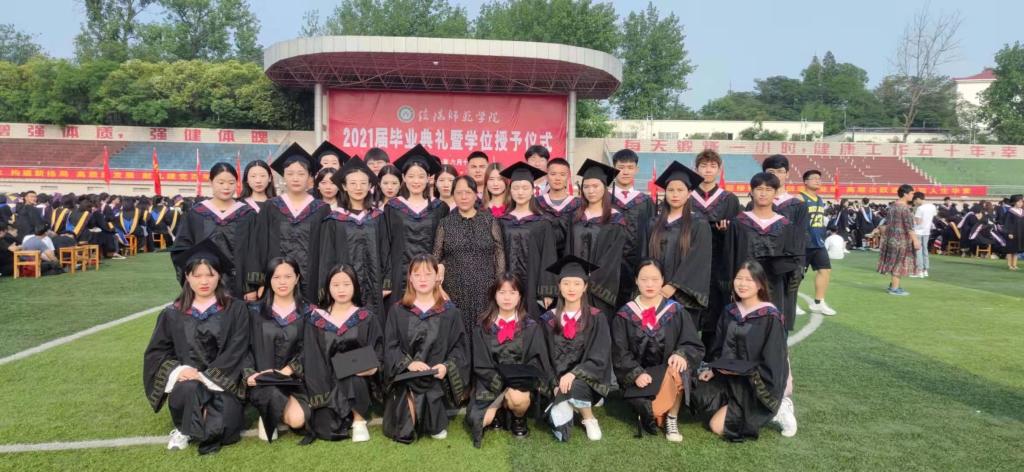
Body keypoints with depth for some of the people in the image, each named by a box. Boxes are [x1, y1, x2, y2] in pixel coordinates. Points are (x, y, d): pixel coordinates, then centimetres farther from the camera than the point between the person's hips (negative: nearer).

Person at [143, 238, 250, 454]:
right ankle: (184, 428, -3)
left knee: (224, 427, -25)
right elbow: (155, 352, 6)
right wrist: (178, 370, -13)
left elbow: (237, 351, -6)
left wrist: (207, 377, -16)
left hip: (222, 381, -1)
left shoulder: (235, 310, 0)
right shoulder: (173, 314, 7)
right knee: (188, 389, -35)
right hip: (186, 379, 1)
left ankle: (195, 428, 10)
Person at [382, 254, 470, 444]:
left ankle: (435, 425, 20)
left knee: (436, 431, -16)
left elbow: (459, 346, 4)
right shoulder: (397, 310, 6)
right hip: (405, 377, 1)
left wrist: (447, 366, -15)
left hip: (437, 377, 0)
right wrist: (408, 363, -15)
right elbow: (390, 346, 2)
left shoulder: (450, 311, 4)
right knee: (403, 433, -13)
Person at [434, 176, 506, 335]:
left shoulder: (489, 221, 5)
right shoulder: (445, 224, 7)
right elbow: (436, 257, 9)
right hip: (455, 291, 0)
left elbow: (499, 253, 3)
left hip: (485, 289, 0)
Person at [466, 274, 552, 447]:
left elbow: (536, 361, -4)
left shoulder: (531, 327, -1)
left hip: (521, 380, -1)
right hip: (491, 382, 1)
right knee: (481, 421, -22)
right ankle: (500, 408, 12)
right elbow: (482, 364, -3)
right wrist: (501, 387, -16)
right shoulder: (483, 326, 1)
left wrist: (517, 383, -20)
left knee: (518, 398, -35)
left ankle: (519, 419, 0)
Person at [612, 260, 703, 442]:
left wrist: (681, 355, -23)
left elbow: (694, 346, 0)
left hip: (668, 371, 2)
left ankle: (671, 420, -10)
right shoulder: (625, 315, 2)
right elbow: (620, 353, -2)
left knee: (676, 372, -33)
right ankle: (651, 412, 4)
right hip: (637, 377, -1)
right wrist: (636, 373, -19)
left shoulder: (676, 311, 2)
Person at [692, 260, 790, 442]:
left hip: (757, 385, -6)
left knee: (718, 426, -13)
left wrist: (744, 371, -23)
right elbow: (719, 348, 11)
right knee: (699, 398, -14)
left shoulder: (770, 318, -14)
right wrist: (713, 369, -6)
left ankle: (776, 411, 5)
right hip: (728, 377, 6)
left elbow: (772, 362, -16)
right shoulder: (730, 312, 4)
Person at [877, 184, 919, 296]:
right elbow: (909, 226, -22)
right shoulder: (904, 208, -17)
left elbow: (886, 222, 13)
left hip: (891, 236, 8)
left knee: (893, 261, 17)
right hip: (902, 238, -8)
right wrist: (915, 240, -23)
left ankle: (893, 285, 26)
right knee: (899, 262, -1)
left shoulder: (892, 206, 8)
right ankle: (894, 288, 4)